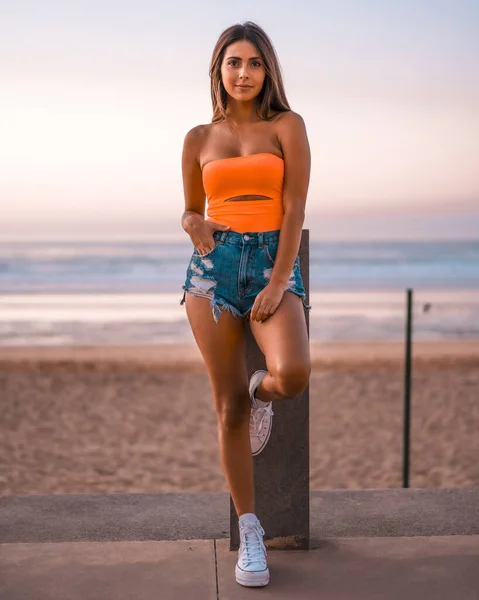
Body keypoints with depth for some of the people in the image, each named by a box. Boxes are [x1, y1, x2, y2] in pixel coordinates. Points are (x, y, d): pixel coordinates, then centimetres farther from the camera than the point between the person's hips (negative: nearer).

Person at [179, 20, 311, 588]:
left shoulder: (287, 126, 4)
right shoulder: (199, 138, 12)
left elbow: (294, 208, -4)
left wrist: (279, 283, -13)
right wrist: (194, 224, -6)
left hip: (274, 261, -2)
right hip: (214, 264, 2)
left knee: (293, 373, -28)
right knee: (229, 406, -1)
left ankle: (263, 391, 12)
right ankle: (249, 534, 11)